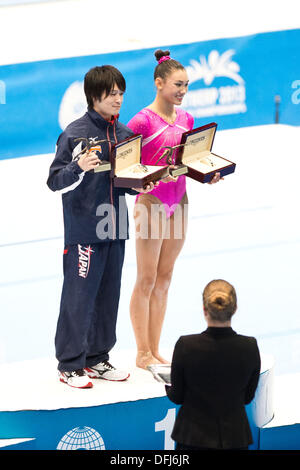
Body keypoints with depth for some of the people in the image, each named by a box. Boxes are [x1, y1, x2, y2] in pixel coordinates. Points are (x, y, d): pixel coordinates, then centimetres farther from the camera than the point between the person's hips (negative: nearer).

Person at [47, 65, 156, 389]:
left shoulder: (124, 134, 10)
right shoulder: (75, 133, -9)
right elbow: (55, 181, -9)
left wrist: (138, 186, 0)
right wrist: (79, 167, -26)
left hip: (114, 228, 7)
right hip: (84, 228, -6)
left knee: (108, 295, 11)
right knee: (79, 296, -5)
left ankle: (97, 358, 21)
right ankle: (70, 364, 3)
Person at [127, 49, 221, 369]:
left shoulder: (186, 119, 8)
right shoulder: (142, 121, -13)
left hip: (178, 201, 7)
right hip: (151, 201, -7)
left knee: (164, 279, 11)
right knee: (146, 280, -1)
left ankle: (154, 351, 17)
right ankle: (142, 353, 8)